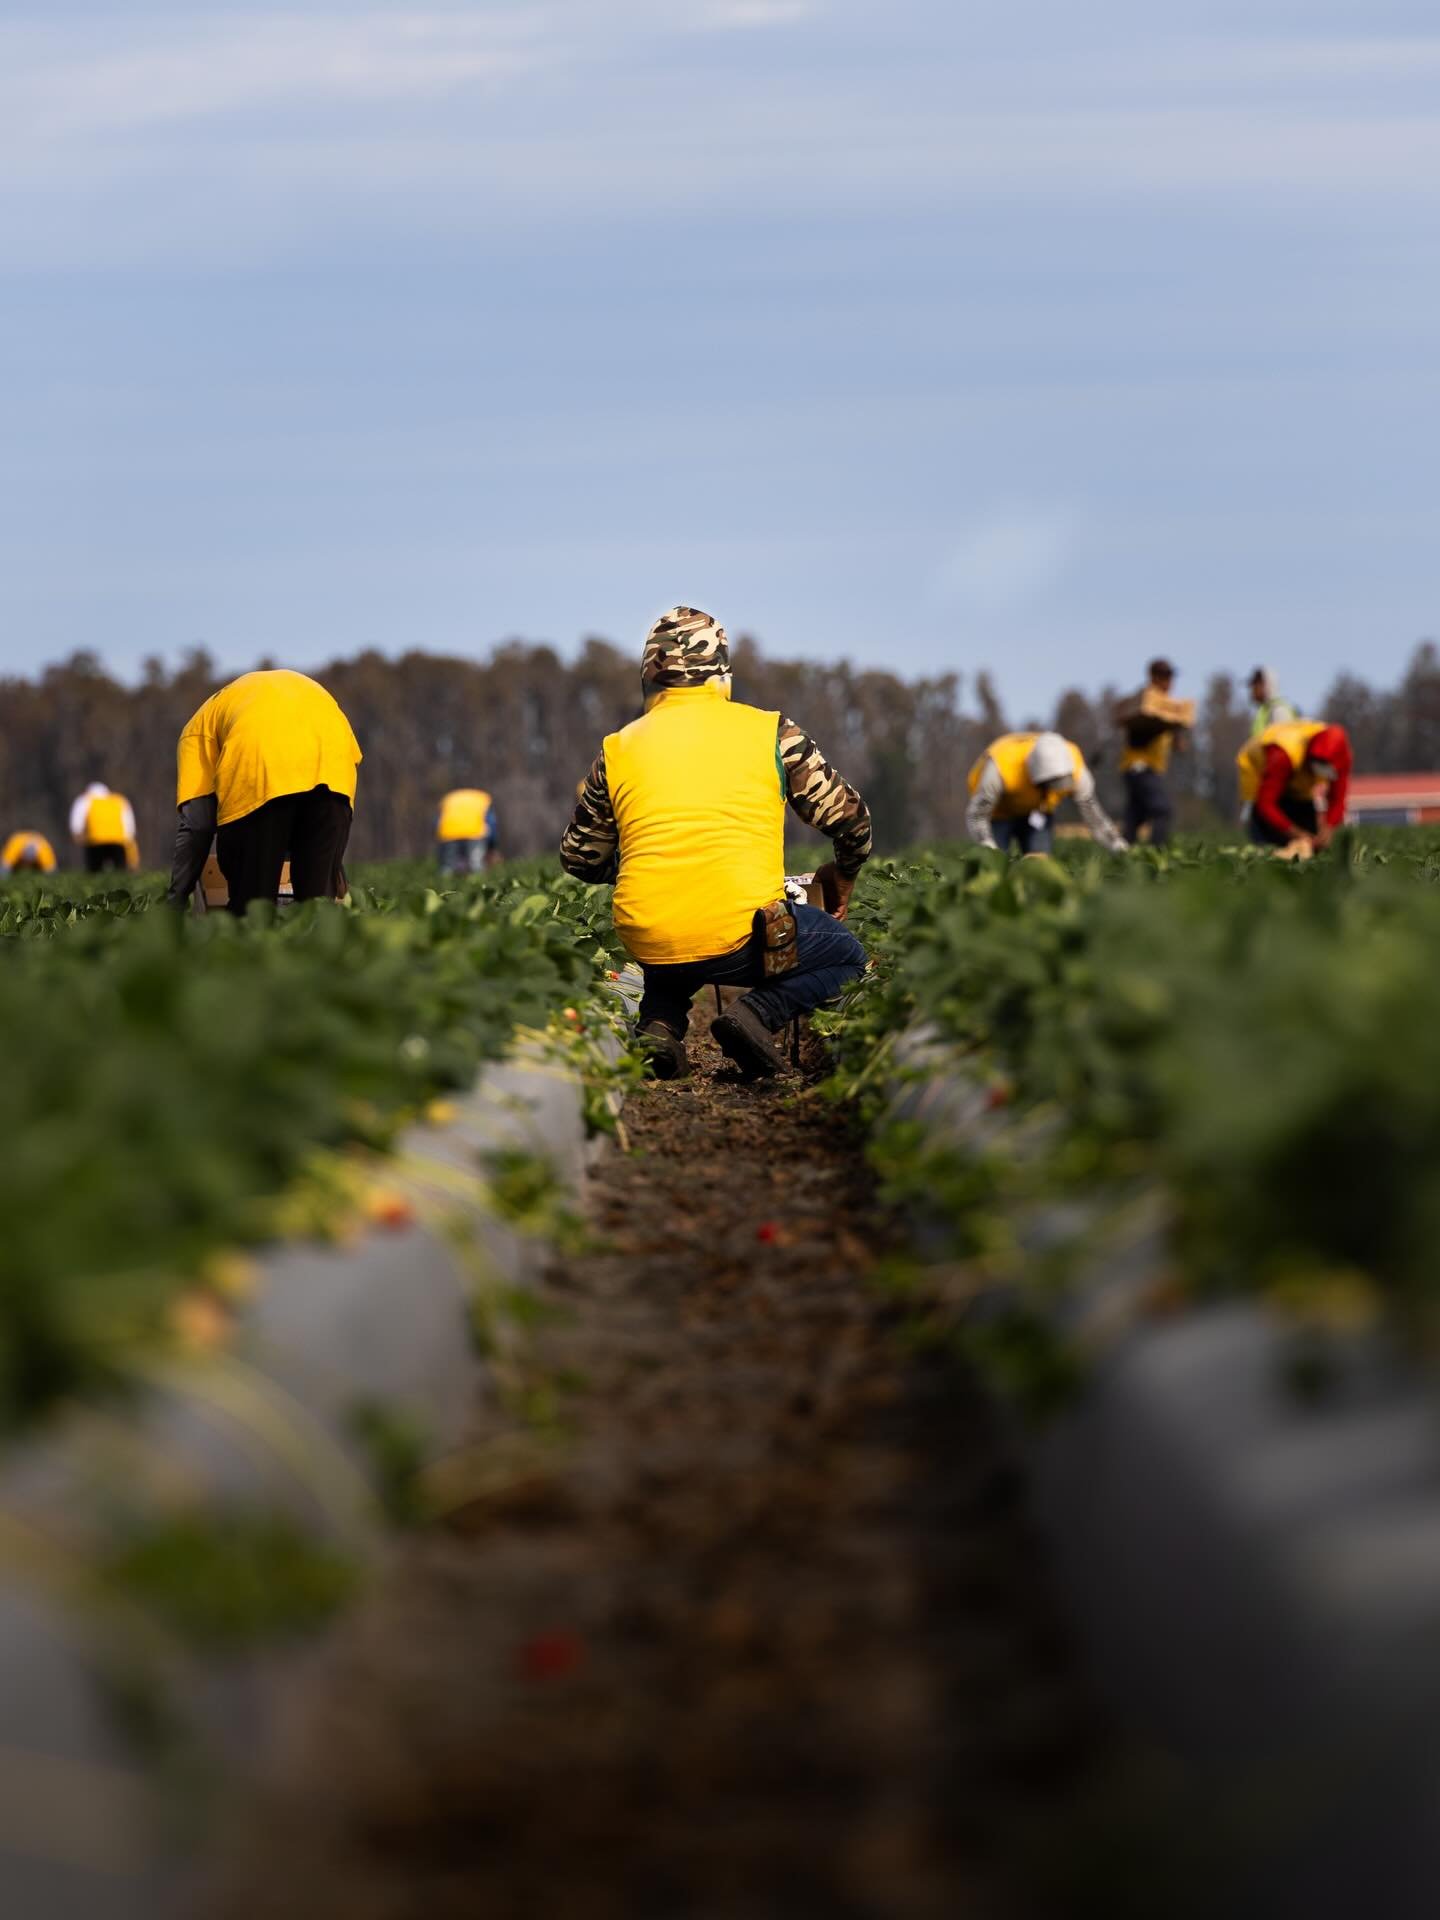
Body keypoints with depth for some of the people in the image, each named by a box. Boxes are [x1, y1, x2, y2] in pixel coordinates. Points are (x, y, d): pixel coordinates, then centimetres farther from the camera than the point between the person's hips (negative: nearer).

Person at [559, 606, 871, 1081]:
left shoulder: (618, 749, 10)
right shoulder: (770, 733, 5)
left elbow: (579, 859, 18)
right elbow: (850, 818, 10)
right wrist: (841, 877, 31)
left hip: (649, 945, 3)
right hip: (742, 934, -3)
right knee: (847, 957, 23)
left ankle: (659, 1023, 6)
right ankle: (758, 1011, -4)